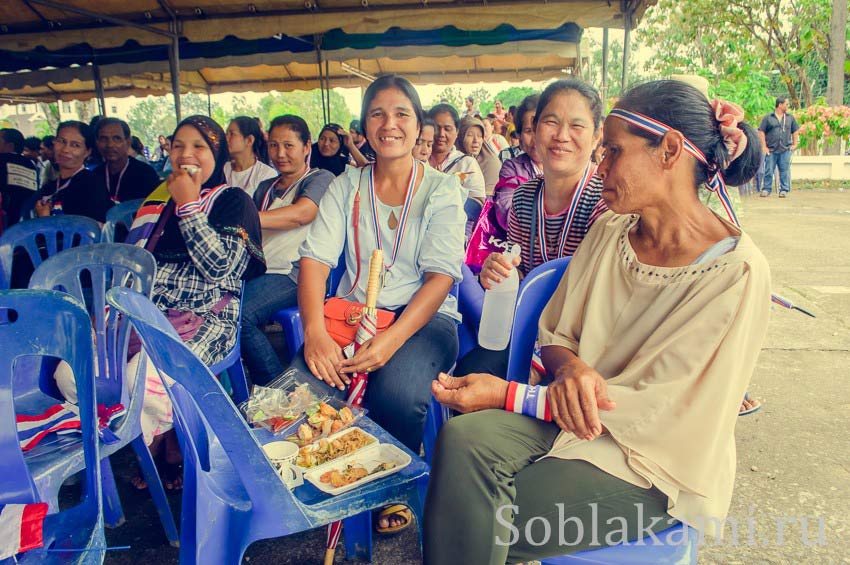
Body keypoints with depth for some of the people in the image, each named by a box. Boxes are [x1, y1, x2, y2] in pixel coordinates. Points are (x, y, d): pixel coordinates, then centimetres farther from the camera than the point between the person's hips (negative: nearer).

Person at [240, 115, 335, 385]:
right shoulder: (265, 188, 29)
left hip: (293, 273, -6)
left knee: (240, 314, -31)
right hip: (256, 269, 6)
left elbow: (301, 214, -15)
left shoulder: (320, 179, 6)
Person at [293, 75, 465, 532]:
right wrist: (314, 332, -19)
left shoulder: (442, 189, 3)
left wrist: (392, 339, -24)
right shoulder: (346, 186, 11)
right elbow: (315, 259, 0)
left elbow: (441, 277, -8)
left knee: (397, 393, -32)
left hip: (423, 318, -2)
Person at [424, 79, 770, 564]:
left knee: (474, 525, -22)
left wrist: (509, 395, -19)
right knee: (464, 439, -26)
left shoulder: (736, 274, -15)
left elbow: (657, 411, -17)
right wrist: (570, 366, -19)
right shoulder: (610, 231, 3)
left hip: (654, 467, -4)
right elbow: (554, 334, 7)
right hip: (573, 421, 5)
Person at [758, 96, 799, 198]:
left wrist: (795, 144, 8)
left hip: (785, 150, 2)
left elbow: (795, 132, 19)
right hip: (771, 150, -2)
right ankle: (766, 189, 7)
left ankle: (784, 190, 7)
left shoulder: (790, 118, 14)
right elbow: (761, 132, 0)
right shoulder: (767, 118, 3)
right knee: (768, 171, -1)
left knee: (785, 171, 2)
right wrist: (764, 147, -6)